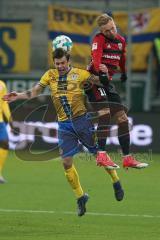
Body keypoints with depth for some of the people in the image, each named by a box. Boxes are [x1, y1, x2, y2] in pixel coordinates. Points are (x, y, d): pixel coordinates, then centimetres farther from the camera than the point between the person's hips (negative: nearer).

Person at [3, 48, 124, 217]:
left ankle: (116, 183, 28)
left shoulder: (80, 74, -5)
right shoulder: (50, 75, 4)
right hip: (64, 125, 3)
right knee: (66, 162, -1)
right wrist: (19, 95, -7)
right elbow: (35, 91, 6)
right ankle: (80, 197, 13)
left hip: (81, 120, -3)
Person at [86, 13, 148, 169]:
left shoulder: (121, 41, 11)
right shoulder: (99, 39, -11)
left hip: (108, 82, 8)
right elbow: (96, 57, -29)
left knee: (122, 119, 6)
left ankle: (127, 158, 13)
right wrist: (101, 72, -46)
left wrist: (124, 73, 44)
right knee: (106, 114, -24)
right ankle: (101, 156, -27)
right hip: (95, 80, -8)